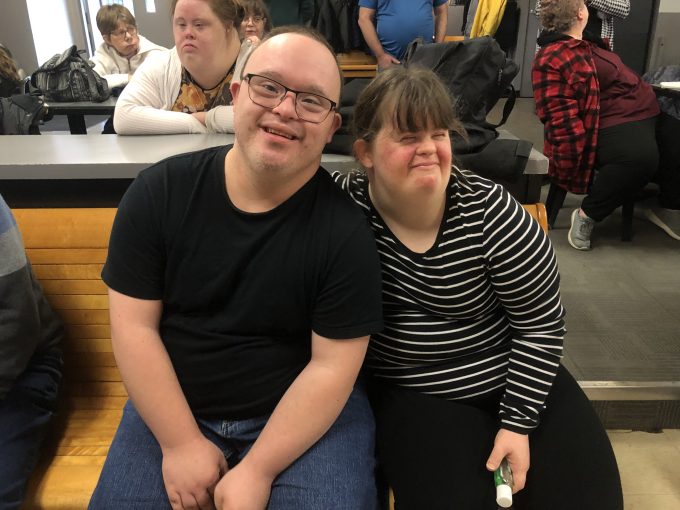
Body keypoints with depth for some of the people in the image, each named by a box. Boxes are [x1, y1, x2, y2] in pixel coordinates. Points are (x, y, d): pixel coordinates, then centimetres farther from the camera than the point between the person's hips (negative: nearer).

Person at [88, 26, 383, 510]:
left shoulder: (345, 229, -15)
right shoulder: (158, 192, -8)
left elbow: (331, 366, -14)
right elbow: (134, 326, -7)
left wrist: (257, 470, -18)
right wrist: (182, 443, -11)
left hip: (308, 412, -1)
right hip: (171, 407, 2)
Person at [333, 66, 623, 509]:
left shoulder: (488, 211, -16)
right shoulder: (343, 205, -14)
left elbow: (541, 322, -9)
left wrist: (518, 421, -10)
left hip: (513, 378, 1)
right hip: (411, 394, 0)